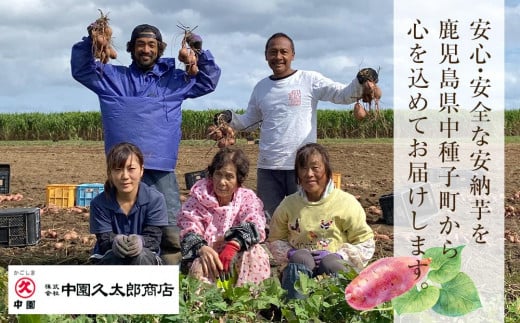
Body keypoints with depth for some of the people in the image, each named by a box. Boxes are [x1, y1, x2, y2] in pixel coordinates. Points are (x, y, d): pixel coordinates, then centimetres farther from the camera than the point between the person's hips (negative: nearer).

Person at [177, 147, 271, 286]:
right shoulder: (198, 197, 7)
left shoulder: (248, 198, 7)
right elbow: (188, 229, -7)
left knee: (257, 253, -30)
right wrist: (202, 248, -33)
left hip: (239, 258, 1)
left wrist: (234, 245, -36)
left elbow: (254, 225, -13)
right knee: (199, 264, -33)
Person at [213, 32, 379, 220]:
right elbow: (249, 122, 18)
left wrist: (360, 84, -29)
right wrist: (229, 118, 0)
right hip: (267, 168, 4)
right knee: (267, 219, 12)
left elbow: (344, 95, -9)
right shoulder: (261, 87, 12)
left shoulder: (310, 80, -2)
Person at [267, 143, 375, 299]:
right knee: (300, 258, -34)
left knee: (331, 263, -36)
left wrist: (338, 255, -14)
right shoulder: (288, 204, 9)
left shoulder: (346, 203, 0)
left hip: (336, 265, -1)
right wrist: (290, 253, -5)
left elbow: (366, 244, 3)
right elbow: (275, 240, 18)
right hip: (298, 268, 2)